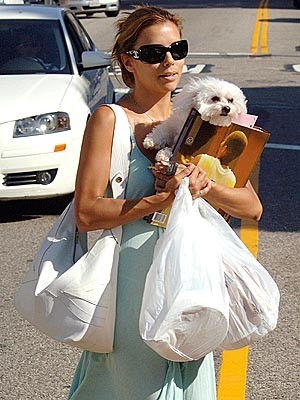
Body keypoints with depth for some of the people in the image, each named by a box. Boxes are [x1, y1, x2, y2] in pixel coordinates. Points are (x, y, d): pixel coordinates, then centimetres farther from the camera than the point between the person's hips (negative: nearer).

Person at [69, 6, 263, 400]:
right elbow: (86, 214, -15)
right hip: (132, 279, -4)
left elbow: (252, 207, 4)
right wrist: (161, 200, -20)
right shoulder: (109, 119, -7)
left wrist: (206, 185, -14)